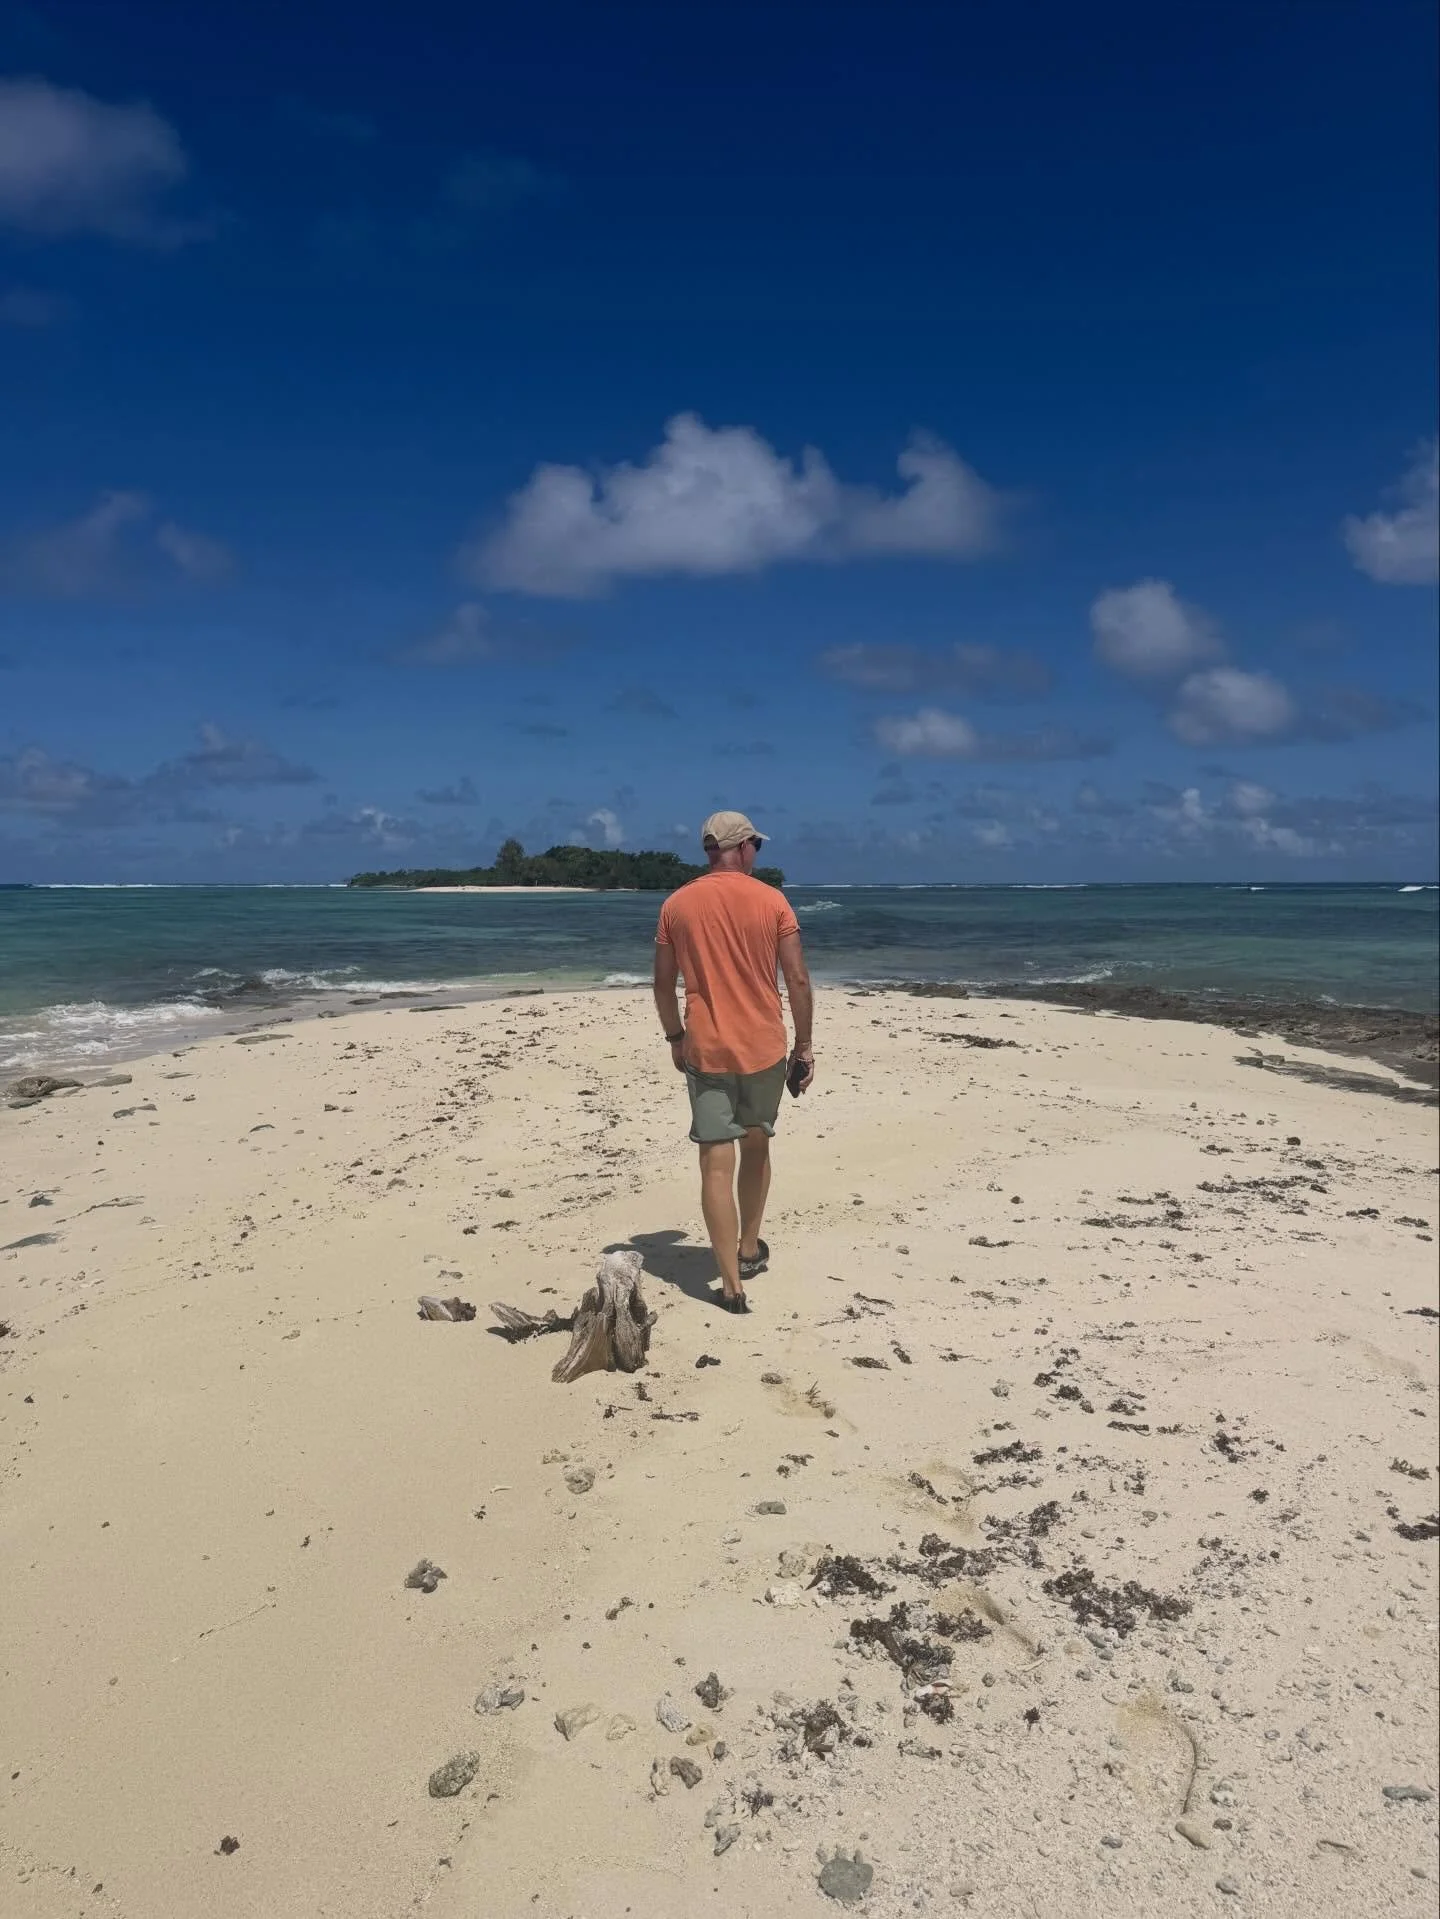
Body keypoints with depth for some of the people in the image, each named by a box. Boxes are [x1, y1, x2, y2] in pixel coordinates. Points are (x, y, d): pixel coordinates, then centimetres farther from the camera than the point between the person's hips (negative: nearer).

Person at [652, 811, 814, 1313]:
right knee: (756, 1149, 21)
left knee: (716, 1166, 0)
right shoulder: (771, 900, -4)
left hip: (705, 1050, 0)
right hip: (764, 1047, 0)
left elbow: (663, 985, 5)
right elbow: (798, 980, -5)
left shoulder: (676, 905, 1)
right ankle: (749, 1251, 35)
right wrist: (804, 1044, 4)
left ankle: (731, 1284, -1)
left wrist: (675, 1038, 19)